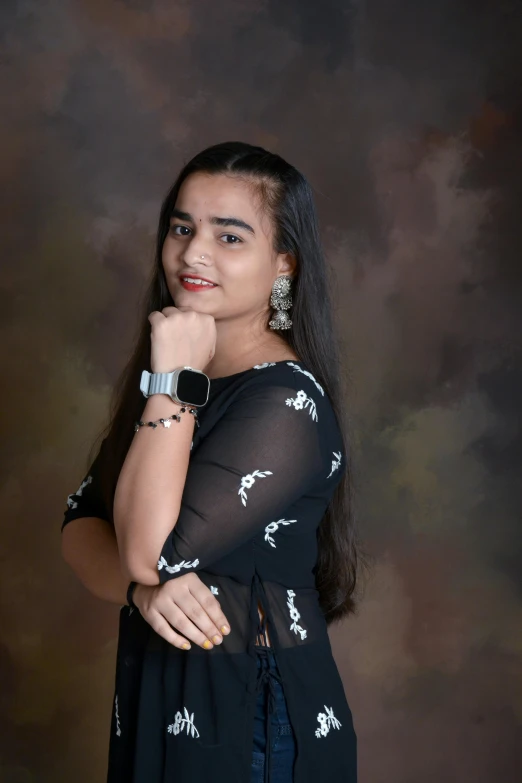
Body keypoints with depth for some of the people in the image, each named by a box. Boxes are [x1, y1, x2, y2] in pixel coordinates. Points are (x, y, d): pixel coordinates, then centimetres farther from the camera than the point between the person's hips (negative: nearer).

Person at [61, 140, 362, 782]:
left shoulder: (287, 404, -21)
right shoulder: (164, 373, 3)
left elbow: (153, 549, -25)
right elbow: (80, 526, -1)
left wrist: (174, 380, -23)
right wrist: (142, 587, -20)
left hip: (253, 712, -7)